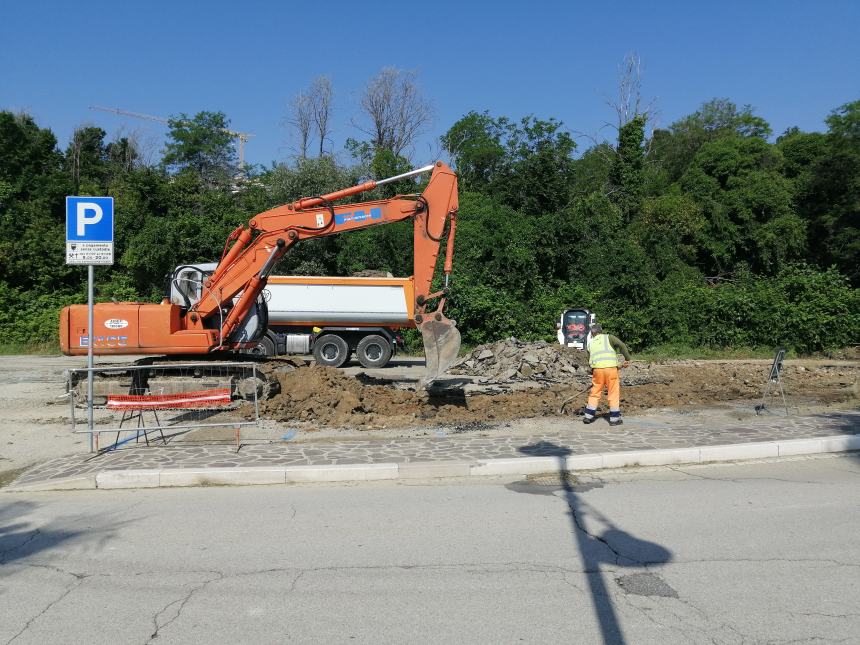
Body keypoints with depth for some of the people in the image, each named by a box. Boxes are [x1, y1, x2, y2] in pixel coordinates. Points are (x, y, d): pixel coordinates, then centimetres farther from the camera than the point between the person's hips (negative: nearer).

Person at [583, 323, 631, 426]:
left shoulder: (590, 344, 18)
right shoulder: (608, 337, 8)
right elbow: (622, 345, -5)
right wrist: (627, 359, 1)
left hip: (597, 369, 3)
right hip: (611, 367, -3)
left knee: (595, 393, 14)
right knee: (614, 393, 5)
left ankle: (589, 416, 16)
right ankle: (614, 418, 8)